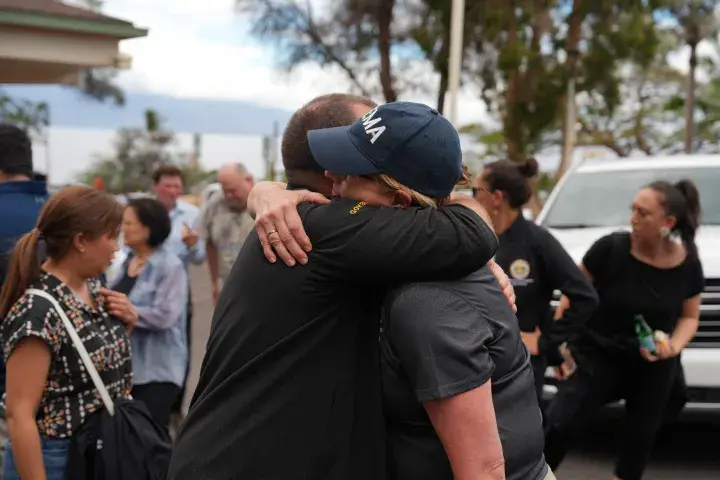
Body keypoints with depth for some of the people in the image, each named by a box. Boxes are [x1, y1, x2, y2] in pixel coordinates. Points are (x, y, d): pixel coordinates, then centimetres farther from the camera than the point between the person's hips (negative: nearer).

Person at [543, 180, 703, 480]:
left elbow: (689, 316, 3)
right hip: (597, 352, -2)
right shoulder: (610, 248, -20)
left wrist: (674, 346, -17)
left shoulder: (687, 264, -11)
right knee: (560, 424, -12)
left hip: (654, 365, 3)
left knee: (641, 434, 16)